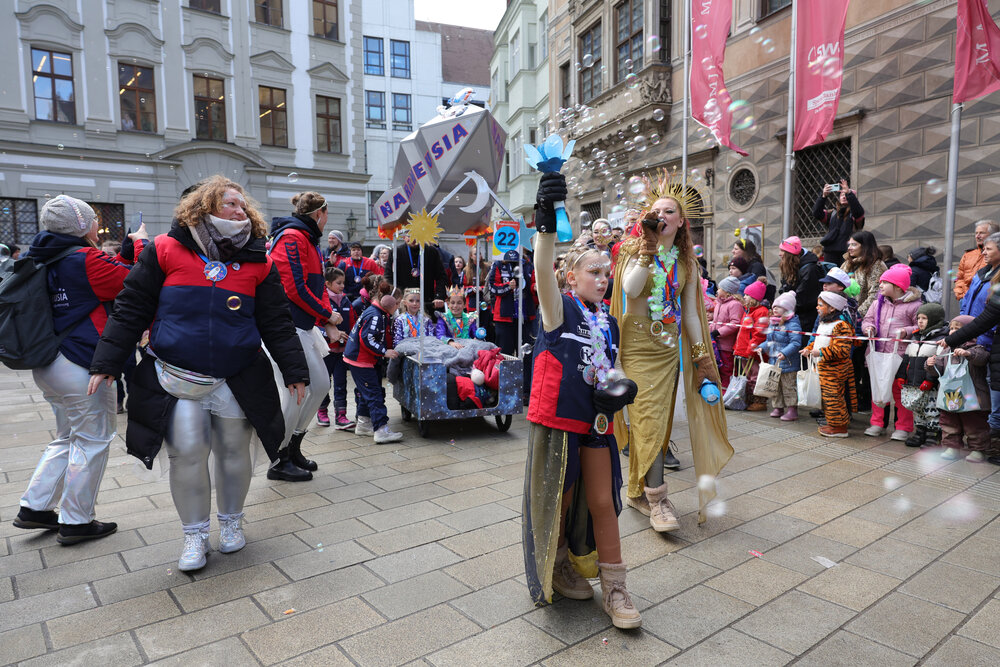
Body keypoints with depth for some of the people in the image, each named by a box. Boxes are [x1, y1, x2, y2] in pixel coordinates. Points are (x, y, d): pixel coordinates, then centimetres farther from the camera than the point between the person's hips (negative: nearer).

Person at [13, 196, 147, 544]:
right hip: (81, 366, -9)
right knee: (92, 441, 4)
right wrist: (140, 245, 0)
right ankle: (76, 522, 13)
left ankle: (34, 508, 27)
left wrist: (128, 250, 17)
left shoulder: (46, 261, 11)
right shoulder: (85, 259, -16)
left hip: (47, 367, 9)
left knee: (67, 438, 23)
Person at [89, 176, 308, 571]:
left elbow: (277, 322, 4)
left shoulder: (257, 263, 4)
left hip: (238, 380, 2)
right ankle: (194, 534, 18)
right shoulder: (167, 251, 0)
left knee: (234, 452, 10)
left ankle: (231, 521, 32)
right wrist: (107, 363, -1)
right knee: (186, 453, -3)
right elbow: (131, 309, 2)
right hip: (178, 378, -1)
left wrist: (294, 369, -1)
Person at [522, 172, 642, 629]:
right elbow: (544, 270, -28)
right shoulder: (560, 308, -8)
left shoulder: (607, 324, 12)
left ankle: (614, 590, 21)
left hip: (596, 421, 6)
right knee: (558, 500, 9)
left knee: (602, 502, 9)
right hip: (558, 418, -5)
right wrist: (546, 218, -44)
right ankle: (554, 570, 33)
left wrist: (615, 393, -2)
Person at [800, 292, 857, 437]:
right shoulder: (823, 324, 13)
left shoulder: (840, 326, -18)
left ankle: (840, 427, 6)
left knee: (833, 397, -4)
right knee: (826, 396, 17)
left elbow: (842, 350, -26)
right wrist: (808, 349, 11)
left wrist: (821, 352, -25)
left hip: (834, 370, -10)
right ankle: (832, 423, 28)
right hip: (823, 368, 10)